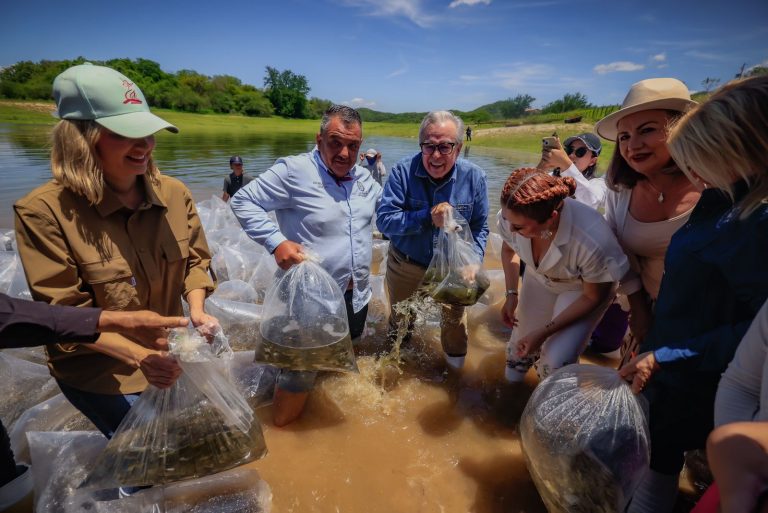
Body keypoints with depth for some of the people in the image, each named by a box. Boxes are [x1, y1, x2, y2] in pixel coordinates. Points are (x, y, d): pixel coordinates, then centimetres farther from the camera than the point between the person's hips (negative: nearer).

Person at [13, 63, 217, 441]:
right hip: (100, 372, -4)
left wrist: (196, 311, -17)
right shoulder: (44, 211, -21)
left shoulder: (174, 194, -10)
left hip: (167, 355, 5)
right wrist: (138, 356, -31)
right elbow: (65, 313, -19)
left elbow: (195, 260, 0)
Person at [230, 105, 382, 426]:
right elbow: (243, 202, -13)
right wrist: (276, 242, -23)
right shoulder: (294, 170, -16)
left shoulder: (364, 178, 5)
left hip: (357, 295, 7)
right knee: (300, 372, 6)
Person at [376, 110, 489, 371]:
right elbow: (384, 220, -26)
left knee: (455, 319, 20)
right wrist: (428, 217, -36)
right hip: (405, 265, 0)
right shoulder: (403, 171, -21)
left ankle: (456, 362, 52)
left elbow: (480, 228, -5)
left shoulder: (474, 177, -14)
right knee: (401, 319, 25)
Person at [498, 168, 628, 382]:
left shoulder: (592, 241, -42)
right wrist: (511, 295, -12)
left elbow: (593, 297, -21)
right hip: (540, 278, 3)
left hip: (583, 288, -3)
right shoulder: (512, 215, -31)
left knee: (556, 362, -17)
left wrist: (544, 332, -21)